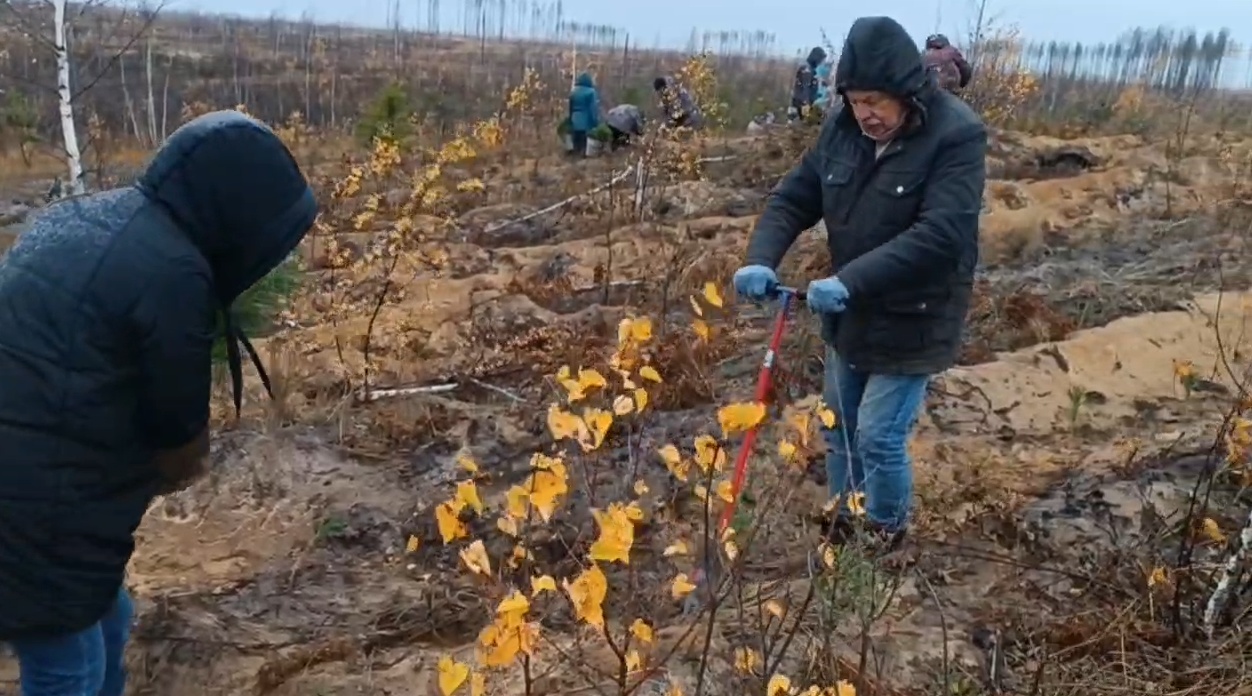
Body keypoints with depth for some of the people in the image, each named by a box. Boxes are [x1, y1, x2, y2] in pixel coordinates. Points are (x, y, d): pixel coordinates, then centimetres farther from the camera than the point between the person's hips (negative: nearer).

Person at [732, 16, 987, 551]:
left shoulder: (957, 136, -22)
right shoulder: (843, 128, -4)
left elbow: (940, 235, -31)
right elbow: (794, 197, 0)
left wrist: (851, 281, -38)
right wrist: (761, 260, -20)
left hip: (913, 321, -6)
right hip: (850, 313, 6)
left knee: (879, 437, -2)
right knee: (838, 424, 18)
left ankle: (887, 534, 26)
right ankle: (842, 521, 41)